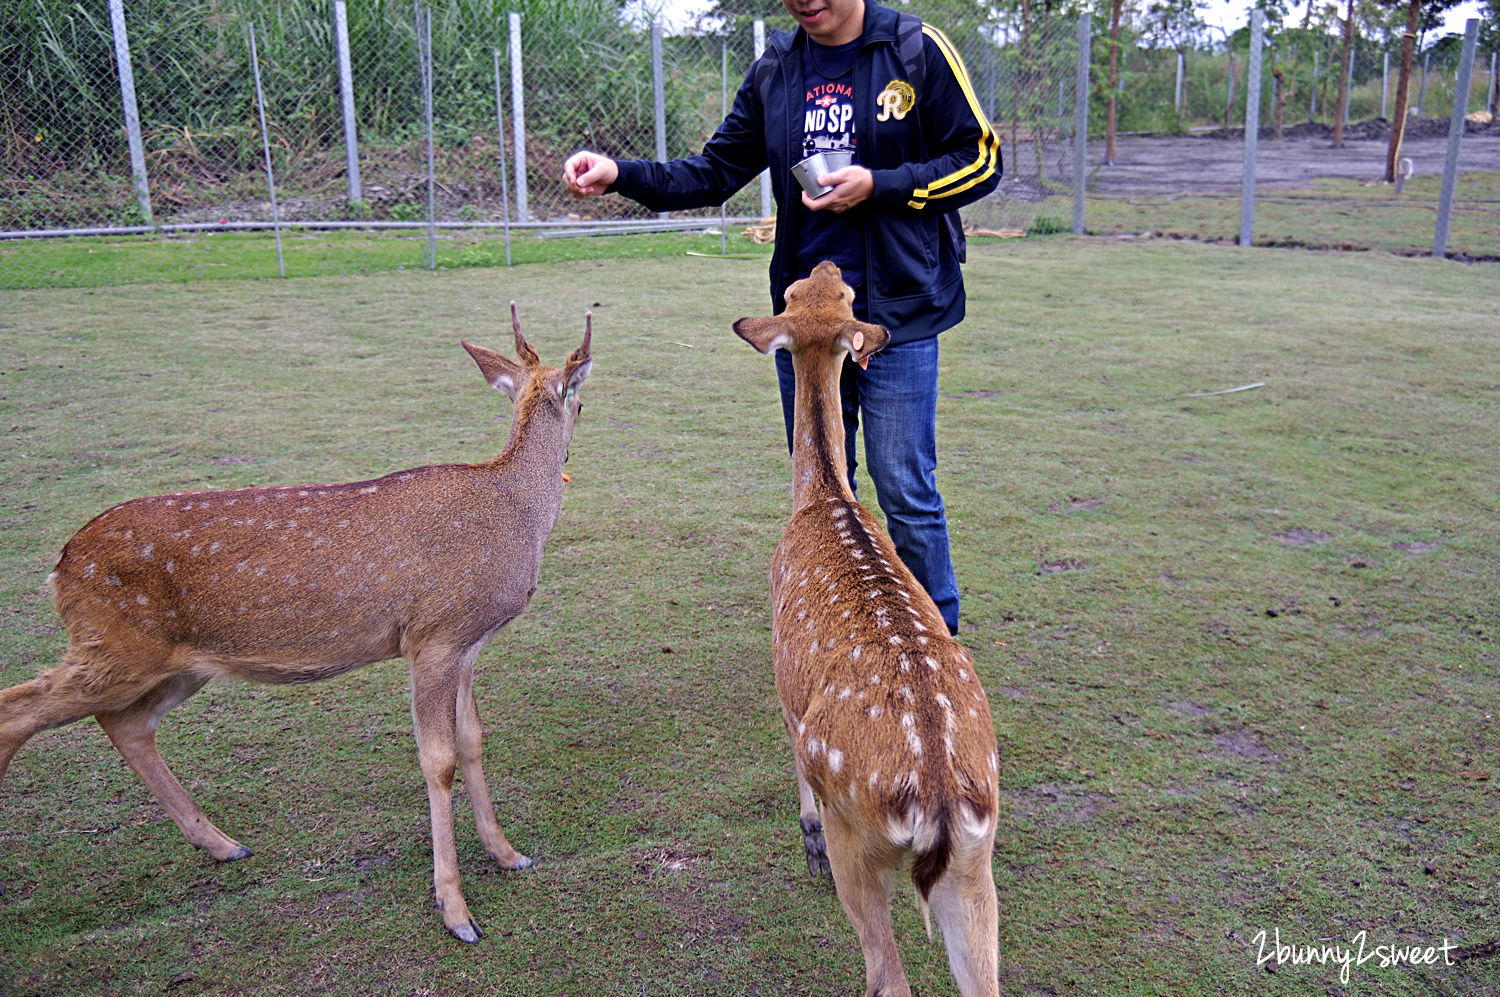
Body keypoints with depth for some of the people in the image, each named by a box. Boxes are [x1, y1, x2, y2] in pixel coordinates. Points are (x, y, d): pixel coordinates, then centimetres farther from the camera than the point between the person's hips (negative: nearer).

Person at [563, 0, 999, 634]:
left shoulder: (917, 51, -3)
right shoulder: (775, 69, 10)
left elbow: (979, 161, -2)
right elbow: (716, 171, 11)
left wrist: (877, 185, -14)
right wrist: (622, 175, -4)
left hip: (897, 316, -4)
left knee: (907, 493, 0)